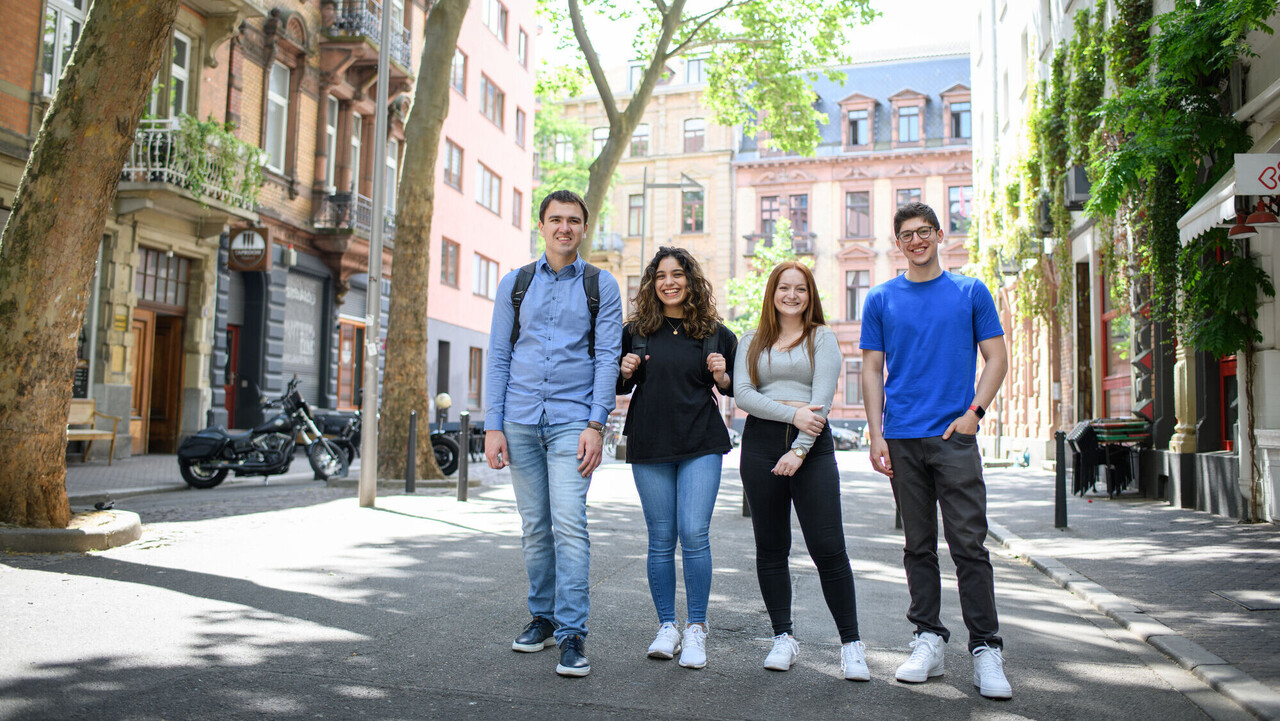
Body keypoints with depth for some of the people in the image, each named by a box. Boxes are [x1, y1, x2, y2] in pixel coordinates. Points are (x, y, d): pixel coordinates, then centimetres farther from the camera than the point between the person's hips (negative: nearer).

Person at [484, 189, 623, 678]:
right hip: (521, 421, 3)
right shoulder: (514, 284, 11)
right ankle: (542, 616, 23)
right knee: (534, 526, 8)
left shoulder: (601, 286, 5)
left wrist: (596, 425, -11)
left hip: (572, 420, -3)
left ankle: (572, 634, -8)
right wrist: (493, 426, 1)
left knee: (569, 522, -12)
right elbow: (498, 357, 9)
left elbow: (608, 358, -1)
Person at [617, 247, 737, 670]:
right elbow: (620, 387, 14)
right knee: (661, 539, 5)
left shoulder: (715, 333, 5)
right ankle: (666, 626, 17)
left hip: (701, 444, -1)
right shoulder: (635, 330, 7)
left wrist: (721, 376, -8)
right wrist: (626, 373, -6)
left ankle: (696, 629, 4)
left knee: (694, 534, -9)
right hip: (649, 445, 1)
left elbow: (733, 389, 12)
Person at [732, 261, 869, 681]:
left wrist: (799, 450, -15)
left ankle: (850, 642, 4)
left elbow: (821, 400, -4)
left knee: (828, 548, -6)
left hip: (811, 445, -2)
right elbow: (742, 394, 0)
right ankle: (783, 638, 16)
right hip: (761, 442, 2)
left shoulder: (822, 338, 7)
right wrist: (792, 412, -13)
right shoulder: (752, 342, 14)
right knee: (771, 548, 6)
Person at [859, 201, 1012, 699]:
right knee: (918, 545, 9)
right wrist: (876, 434, -1)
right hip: (902, 439, 2)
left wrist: (974, 411, -8)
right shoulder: (881, 300, 9)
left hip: (955, 435, -2)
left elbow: (996, 359, 7)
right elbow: (872, 370, 8)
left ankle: (985, 649, 3)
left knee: (969, 543, -4)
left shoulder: (971, 292, 7)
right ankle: (928, 640, 18)